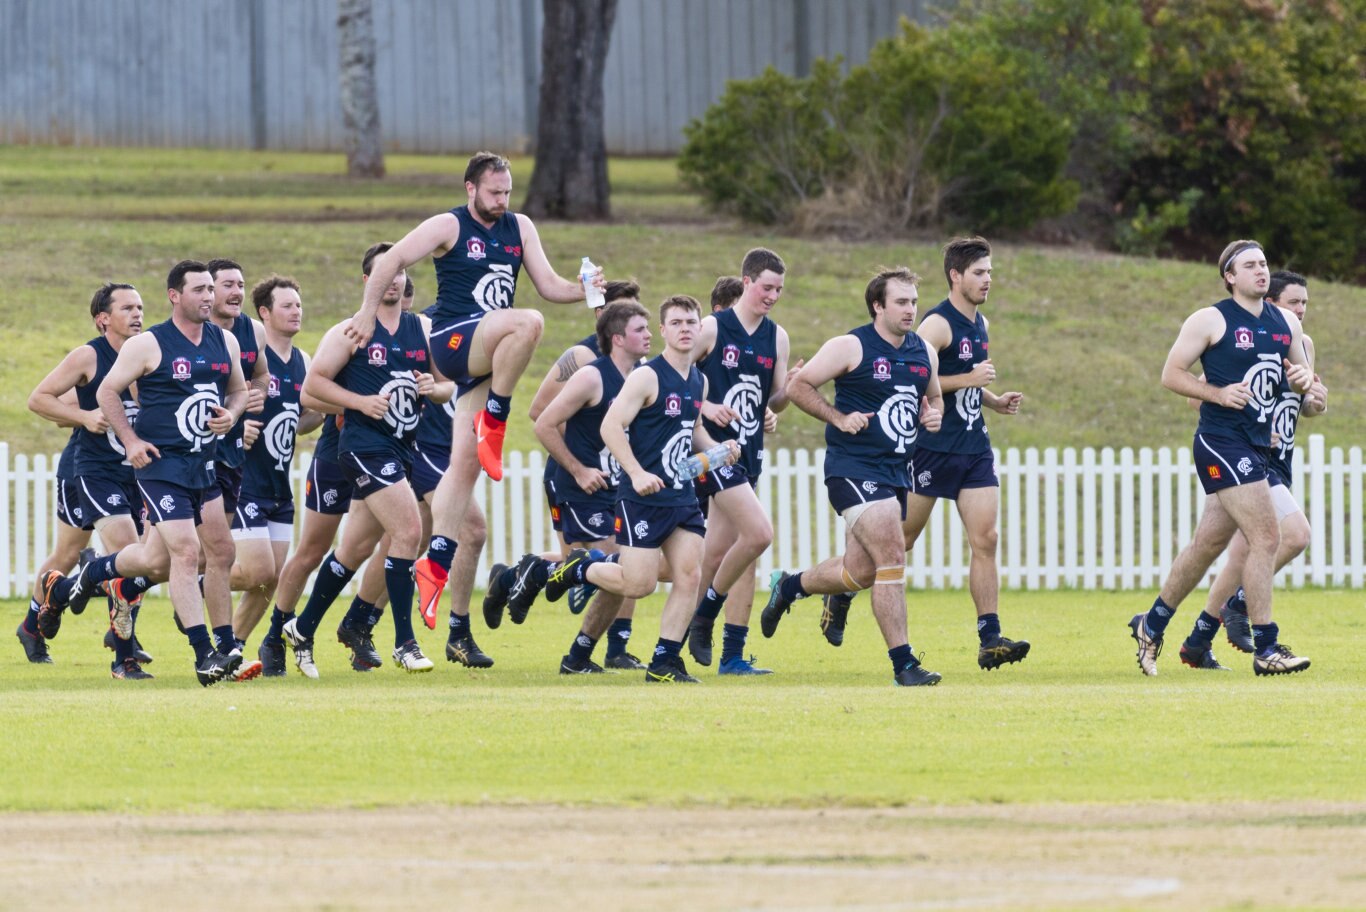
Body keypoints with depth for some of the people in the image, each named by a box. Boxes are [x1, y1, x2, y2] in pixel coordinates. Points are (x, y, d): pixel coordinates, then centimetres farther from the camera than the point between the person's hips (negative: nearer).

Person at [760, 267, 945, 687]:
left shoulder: (924, 352, 10)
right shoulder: (850, 347, -10)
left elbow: (932, 397, 25)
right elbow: (798, 386, -5)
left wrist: (932, 414, 2)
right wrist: (839, 418, -15)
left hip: (895, 470, 8)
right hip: (854, 467, -8)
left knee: (860, 571, 14)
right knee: (891, 559, -17)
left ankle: (787, 587, 42)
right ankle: (903, 664, -14)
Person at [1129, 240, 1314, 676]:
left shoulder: (1285, 322, 13)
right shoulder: (1210, 320, -6)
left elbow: (1302, 372, 23)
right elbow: (1171, 374, -5)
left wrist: (1304, 379, -1)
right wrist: (1219, 393, -19)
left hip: (1258, 444, 8)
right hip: (1221, 440, -8)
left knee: (1208, 545, 13)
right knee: (1265, 537, -15)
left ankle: (1151, 625, 29)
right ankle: (1265, 649, -12)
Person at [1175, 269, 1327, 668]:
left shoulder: (1303, 346, 11)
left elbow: (1301, 404, 21)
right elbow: (1199, 394, -13)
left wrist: (1316, 402, -3)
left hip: (1278, 464, 8)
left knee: (1242, 557, 6)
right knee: (1295, 535, -20)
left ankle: (1198, 642, 17)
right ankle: (1238, 605, -7)